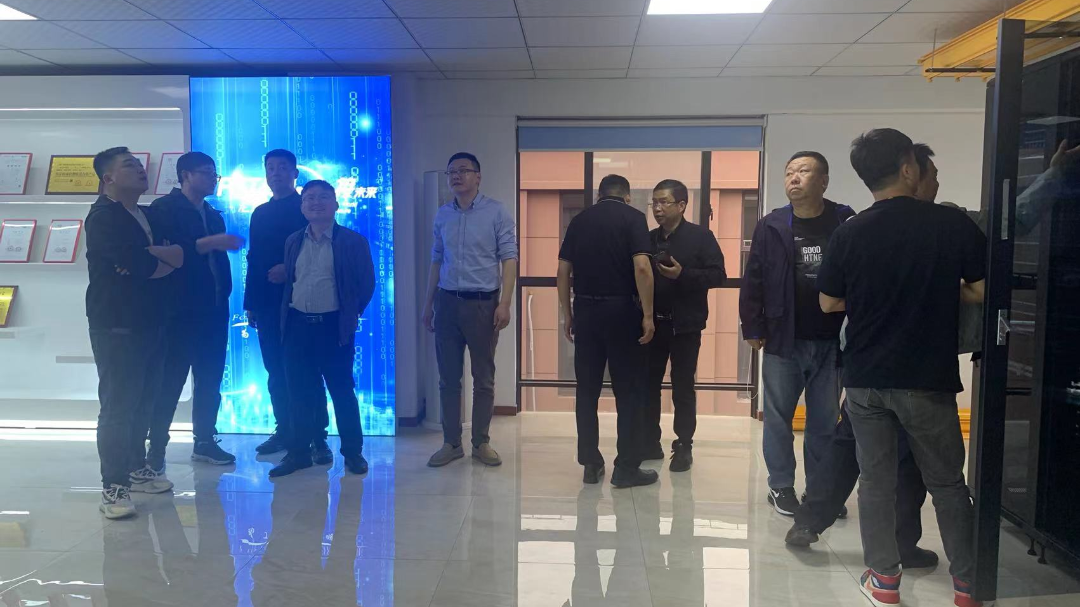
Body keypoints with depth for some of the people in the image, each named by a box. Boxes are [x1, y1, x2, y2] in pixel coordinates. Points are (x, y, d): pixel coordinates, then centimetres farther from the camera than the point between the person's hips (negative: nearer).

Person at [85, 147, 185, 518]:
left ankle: (137, 469, 24)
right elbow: (141, 266, -20)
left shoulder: (147, 216, 17)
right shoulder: (103, 217, -9)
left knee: (142, 401, 12)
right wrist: (163, 261, 0)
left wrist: (146, 258, -12)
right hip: (116, 326, -7)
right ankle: (113, 487, -1)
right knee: (118, 404, -6)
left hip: (149, 323, 7)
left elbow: (179, 256, 6)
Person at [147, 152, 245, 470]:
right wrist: (210, 243, -22)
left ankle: (205, 441, 18)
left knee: (210, 379, 9)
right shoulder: (164, 208, -2)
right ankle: (156, 448, 5)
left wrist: (225, 292, 4)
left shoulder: (214, 215, 18)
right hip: (180, 309, -6)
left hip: (213, 309, 6)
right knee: (170, 380, -3)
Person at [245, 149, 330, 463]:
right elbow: (254, 260, 15)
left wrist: (290, 269, -19)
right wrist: (251, 302, 12)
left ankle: (318, 438, 1)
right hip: (268, 304, 5)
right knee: (276, 372, 8)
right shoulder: (260, 213, 16)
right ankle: (284, 431, 19)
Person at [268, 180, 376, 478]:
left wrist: (352, 313, 0)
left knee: (342, 390, 3)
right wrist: (287, 314, 9)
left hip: (334, 326, -4)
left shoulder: (353, 241, -2)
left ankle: (353, 452, 14)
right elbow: (288, 281, 16)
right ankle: (298, 452, 18)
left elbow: (367, 283, 0)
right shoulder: (293, 242, 11)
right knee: (299, 392, 8)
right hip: (298, 325, 4)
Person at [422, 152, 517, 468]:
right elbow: (436, 261, 15)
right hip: (447, 302, 4)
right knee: (448, 377, 7)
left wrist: (504, 303, -14)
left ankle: (481, 442, 16)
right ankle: (451, 443, 17)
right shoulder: (442, 214, 10)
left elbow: (509, 258, -6)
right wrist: (428, 304, 12)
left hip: (483, 303, -3)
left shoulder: (497, 211, -3)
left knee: (483, 378, 5)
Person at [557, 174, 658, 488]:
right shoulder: (633, 217, -2)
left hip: (585, 309, 4)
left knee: (587, 389, 10)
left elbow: (563, 271, 7)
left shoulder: (579, 220, 10)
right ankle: (626, 468, 8)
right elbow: (642, 267, -15)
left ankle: (590, 463, 15)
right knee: (629, 391, 5)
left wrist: (567, 314, 14)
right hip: (621, 309, -4)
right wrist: (648, 314, -11)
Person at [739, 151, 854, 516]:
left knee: (825, 421, 11)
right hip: (783, 341, 0)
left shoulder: (846, 223, -2)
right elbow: (753, 281, 1)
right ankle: (781, 486, 21)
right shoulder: (771, 227, 0)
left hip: (832, 342, 0)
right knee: (778, 419, 8)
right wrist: (752, 329, -3)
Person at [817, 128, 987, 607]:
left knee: (875, 479, 11)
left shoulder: (849, 233, -4)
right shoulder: (953, 223, -9)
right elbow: (983, 292, -5)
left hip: (865, 378, 1)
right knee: (947, 482, 13)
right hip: (928, 378, -1)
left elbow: (829, 303, 4)